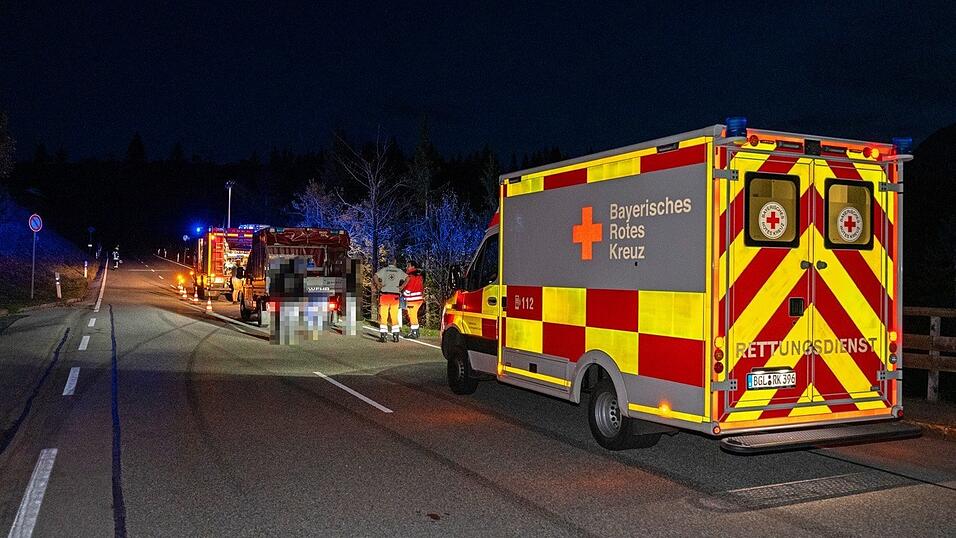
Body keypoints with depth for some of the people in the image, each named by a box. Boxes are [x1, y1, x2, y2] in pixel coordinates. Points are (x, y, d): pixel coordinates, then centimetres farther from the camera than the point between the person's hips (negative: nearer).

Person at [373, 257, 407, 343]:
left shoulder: (384, 270, 4)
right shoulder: (399, 271, 9)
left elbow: (375, 277, -12)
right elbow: (407, 278, -3)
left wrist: (379, 285, -2)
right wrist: (402, 287, 1)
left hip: (384, 295, -1)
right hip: (395, 296, 1)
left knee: (383, 316, 3)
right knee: (394, 316, 8)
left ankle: (383, 336, -2)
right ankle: (395, 336, 7)